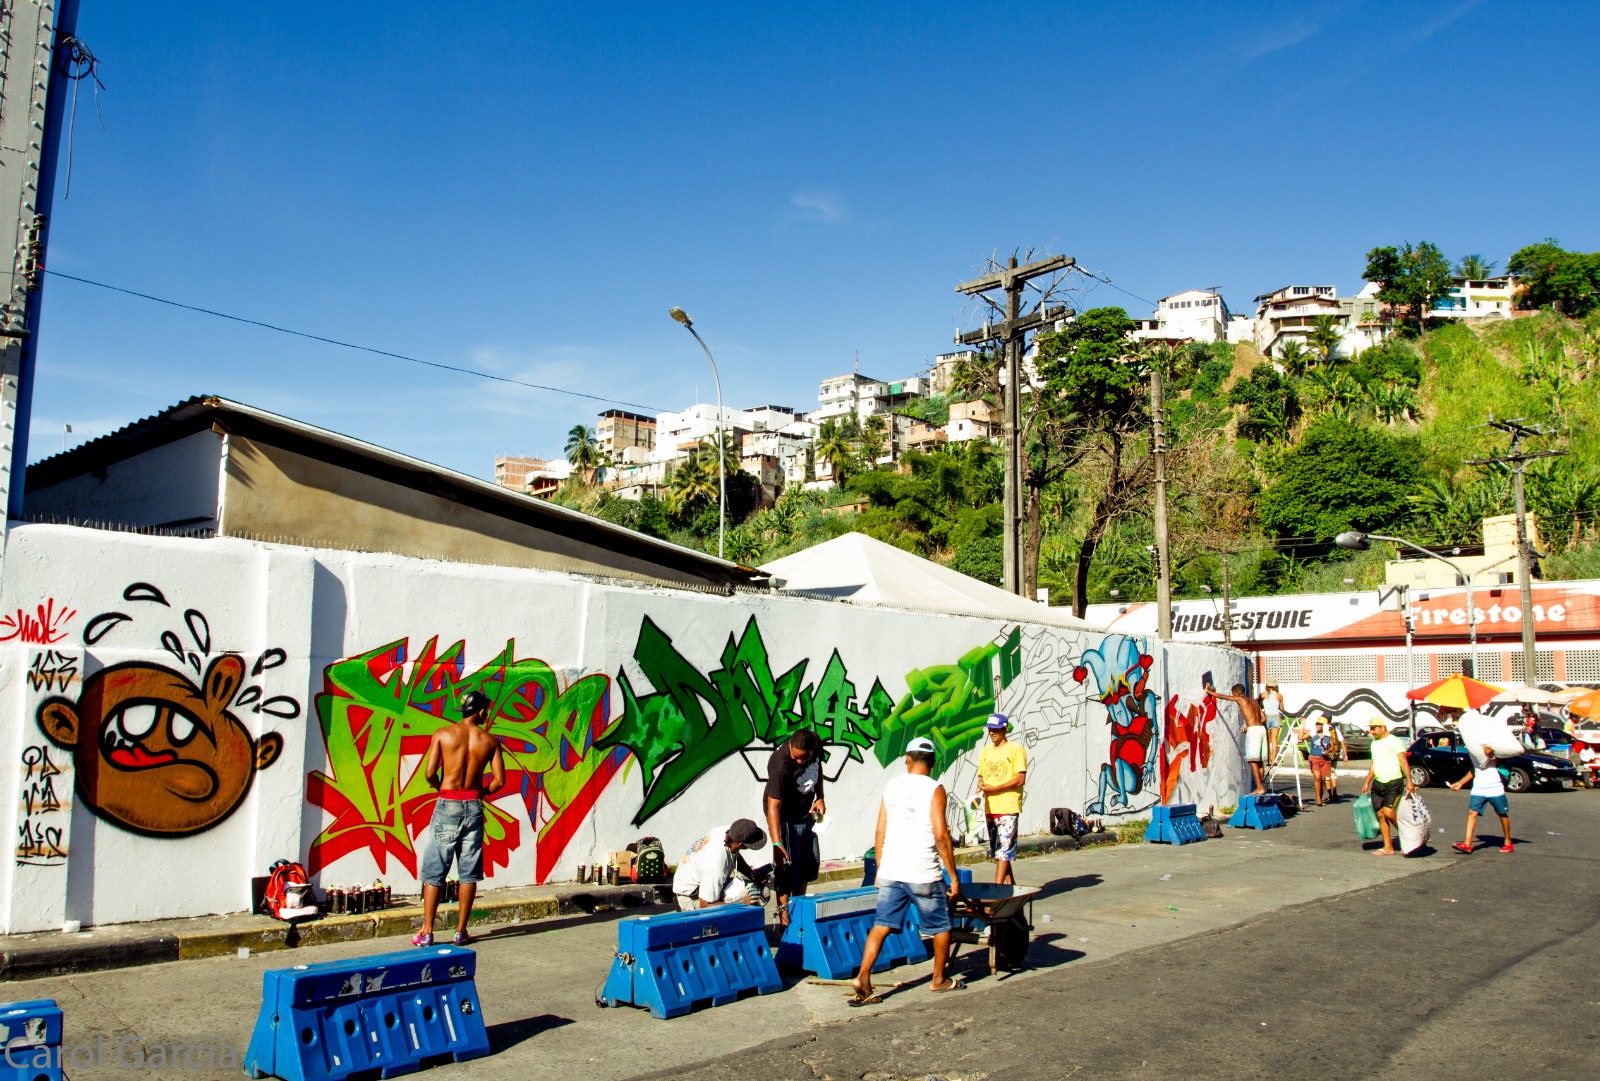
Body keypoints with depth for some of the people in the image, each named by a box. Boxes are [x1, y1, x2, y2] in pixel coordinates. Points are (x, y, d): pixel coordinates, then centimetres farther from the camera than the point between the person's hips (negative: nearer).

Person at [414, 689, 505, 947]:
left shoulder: (443, 734, -4)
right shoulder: (490, 740, 0)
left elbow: (429, 772, -9)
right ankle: (461, 931, 12)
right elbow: (499, 780, -1)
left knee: (433, 870, 6)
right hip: (474, 807, 1)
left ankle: (427, 931, 5)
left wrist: (441, 789, 10)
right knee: (469, 872, 9)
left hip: (447, 805, -1)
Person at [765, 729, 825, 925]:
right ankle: (785, 918, 2)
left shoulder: (815, 743, -16)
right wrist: (776, 844, -47)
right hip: (785, 818, -7)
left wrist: (820, 797, -2)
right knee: (787, 868, -9)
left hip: (806, 814, 7)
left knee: (808, 865, 17)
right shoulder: (780, 765, -36)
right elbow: (773, 805, -40)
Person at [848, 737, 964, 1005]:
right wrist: (954, 877, -8)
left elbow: (880, 834, 8)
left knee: (881, 925, 7)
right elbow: (941, 836, -14)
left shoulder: (891, 787, 7)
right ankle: (940, 980, 27)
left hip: (890, 872, 4)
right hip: (923, 874, -4)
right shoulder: (934, 789, -8)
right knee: (942, 926, 16)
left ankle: (862, 978, -7)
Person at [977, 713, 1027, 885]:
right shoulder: (985, 751, 15)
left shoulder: (1016, 750, -4)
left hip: (1008, 808, -7)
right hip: (989, 808, 7)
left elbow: (1020, 779, -11)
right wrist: (980, 786, -4)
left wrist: (994, 788, -16)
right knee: (996, 849, 11)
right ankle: (1011, 885, 22)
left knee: (1004, 848, -11)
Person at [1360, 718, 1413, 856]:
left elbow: (1404, 762, -12)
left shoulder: (1395, 741, -6)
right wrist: (1367, 783, 20)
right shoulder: (1374, 744, 16)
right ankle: (1388, 847, 8)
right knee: (1380, 815, 3)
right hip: (1378, 784, 7)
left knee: (1388, 812, -18)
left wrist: (1409, 781, -21)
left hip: (1394, 783, -7)